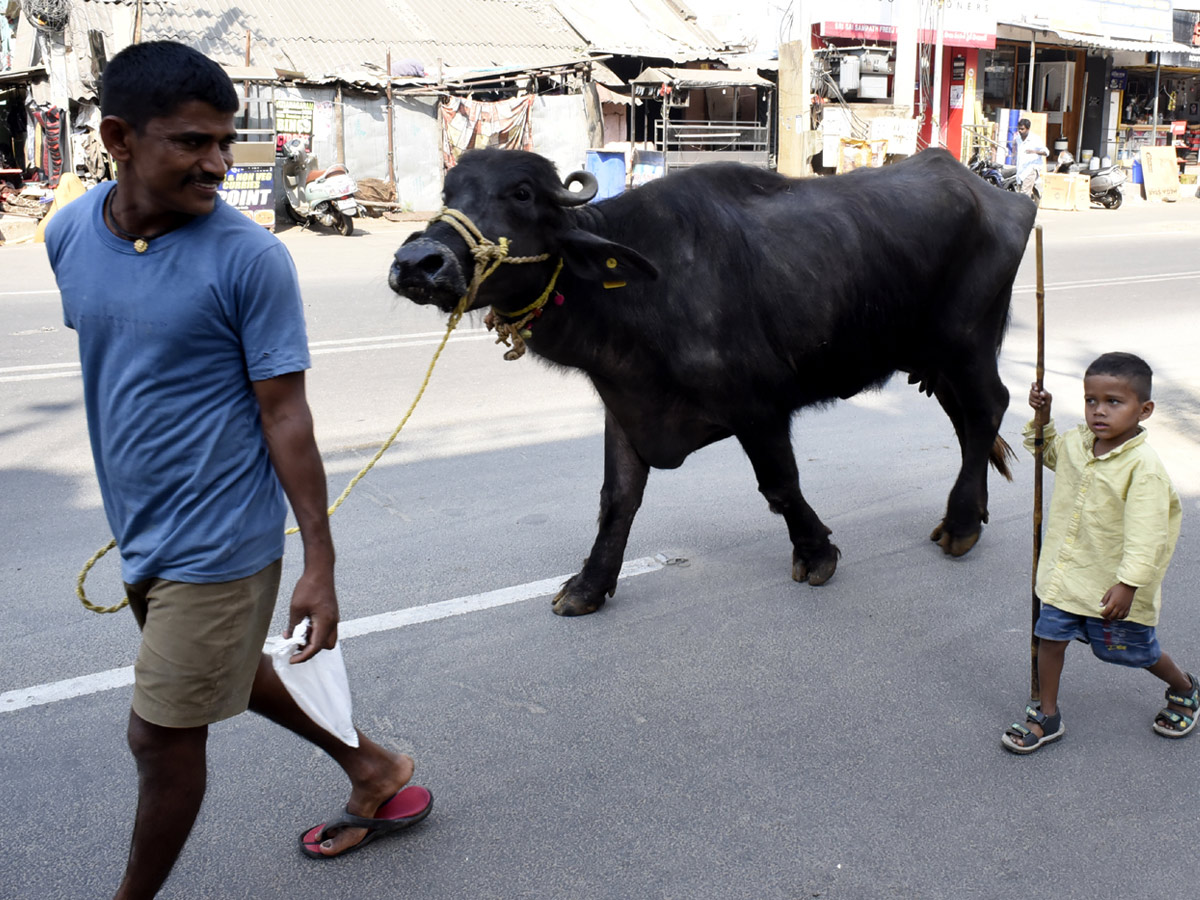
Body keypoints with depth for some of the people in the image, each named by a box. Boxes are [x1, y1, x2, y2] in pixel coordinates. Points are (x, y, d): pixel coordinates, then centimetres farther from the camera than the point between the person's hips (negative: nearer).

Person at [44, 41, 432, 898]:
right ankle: (373, 769, 46)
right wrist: (125, 507, 20)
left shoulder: (250, 258, -19)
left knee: (163, 736, 6)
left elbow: (286, 417, -16)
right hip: (142, 530, 8)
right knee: (231, 673, 25)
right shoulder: (70, 234, 0)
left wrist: (319, 564, -16)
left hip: (215, 539, -7)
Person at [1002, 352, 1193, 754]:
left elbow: (1145, 536, -26)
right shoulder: (1077, 442, -3)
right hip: (1068, 572, 6)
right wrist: (1041, 416, 5)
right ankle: (1047, 717, 24)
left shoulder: (1143, 467, -25)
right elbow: (1048, 451, 22)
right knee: (1050, 637, 6)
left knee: (1138, 652, 14)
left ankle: (1184, 688, 44)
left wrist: (1128, 584, -29)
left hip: (1115, 585, -6)